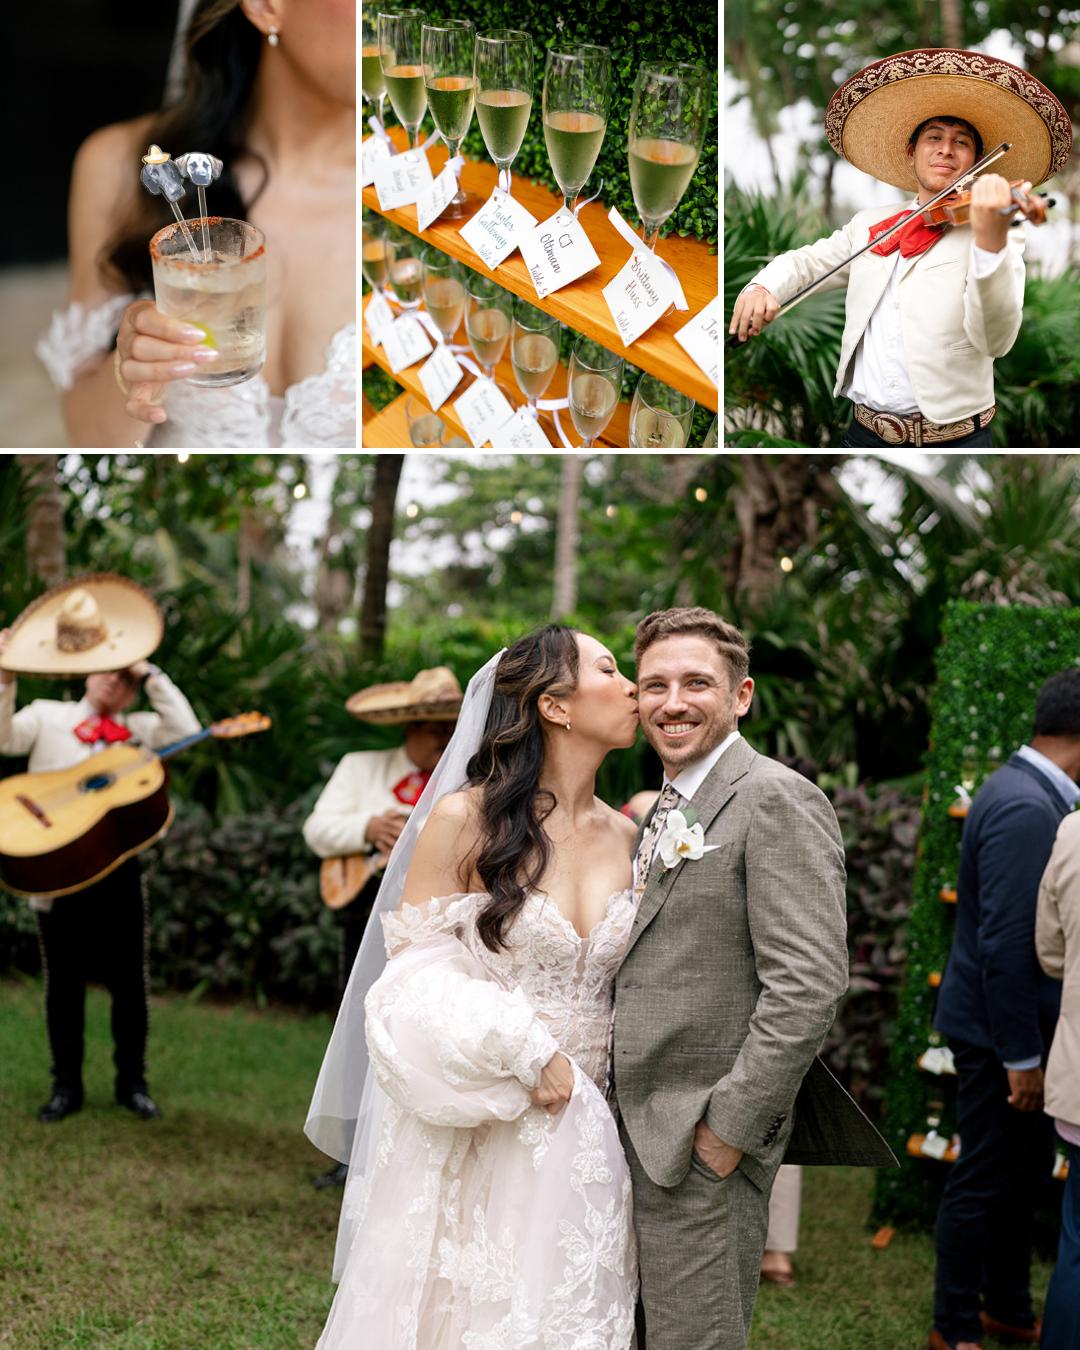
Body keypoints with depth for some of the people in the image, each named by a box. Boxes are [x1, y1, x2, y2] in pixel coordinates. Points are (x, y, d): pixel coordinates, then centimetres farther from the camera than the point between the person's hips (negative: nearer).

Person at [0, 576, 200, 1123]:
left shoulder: (139, 729, 8)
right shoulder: (47, 716, 7)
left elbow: (187, 731, -9)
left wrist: (149, 674, -7)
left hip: (117, 870, 1)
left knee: (130, 982, 5)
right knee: (64, 982, 8)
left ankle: (132, 1082, 17)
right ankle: (66, 1085, 18)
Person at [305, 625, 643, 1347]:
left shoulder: (626, 837, 5)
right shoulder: (466, 819, -10)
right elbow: (413, 973, -9)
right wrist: (525, 1055, -15)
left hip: (578, 1130, 5)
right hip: (470, 1132, -4)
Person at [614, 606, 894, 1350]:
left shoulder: (777, 800, -13)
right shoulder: (668, 812, 17)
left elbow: (808, 986, -21)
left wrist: (728, 1130, -19)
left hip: (703, 1145, -9)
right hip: (645, 1135, 9)